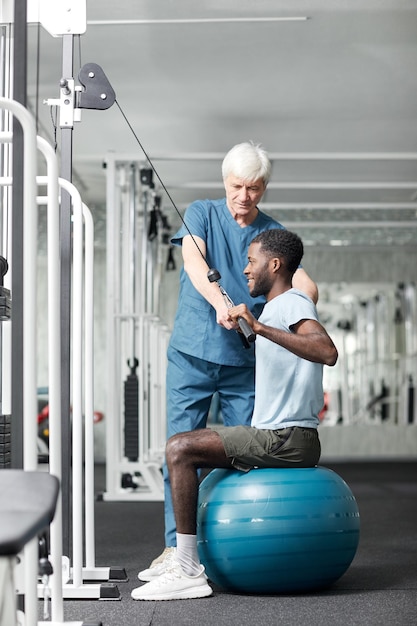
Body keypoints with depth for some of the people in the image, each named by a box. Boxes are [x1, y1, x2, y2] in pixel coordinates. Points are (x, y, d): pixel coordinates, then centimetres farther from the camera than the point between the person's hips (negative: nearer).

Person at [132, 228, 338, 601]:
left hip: (286, 439, -11)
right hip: (276, 435, 11)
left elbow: (328, 352, -32)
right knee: (197, 458, 26)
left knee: (181, 448, -18)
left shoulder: (292, 303, -12)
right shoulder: (279, 306, 19)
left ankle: (188, 572, -20)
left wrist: (260, 327, -37)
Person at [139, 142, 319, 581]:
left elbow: (306, 286, -4)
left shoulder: (273, 233, 7)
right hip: (192, 354, -1)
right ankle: (176, 547, 2)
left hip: (245, 361, 1)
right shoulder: (202, 214, 4)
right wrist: (219, 303, -34)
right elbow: (194, 260, -15)